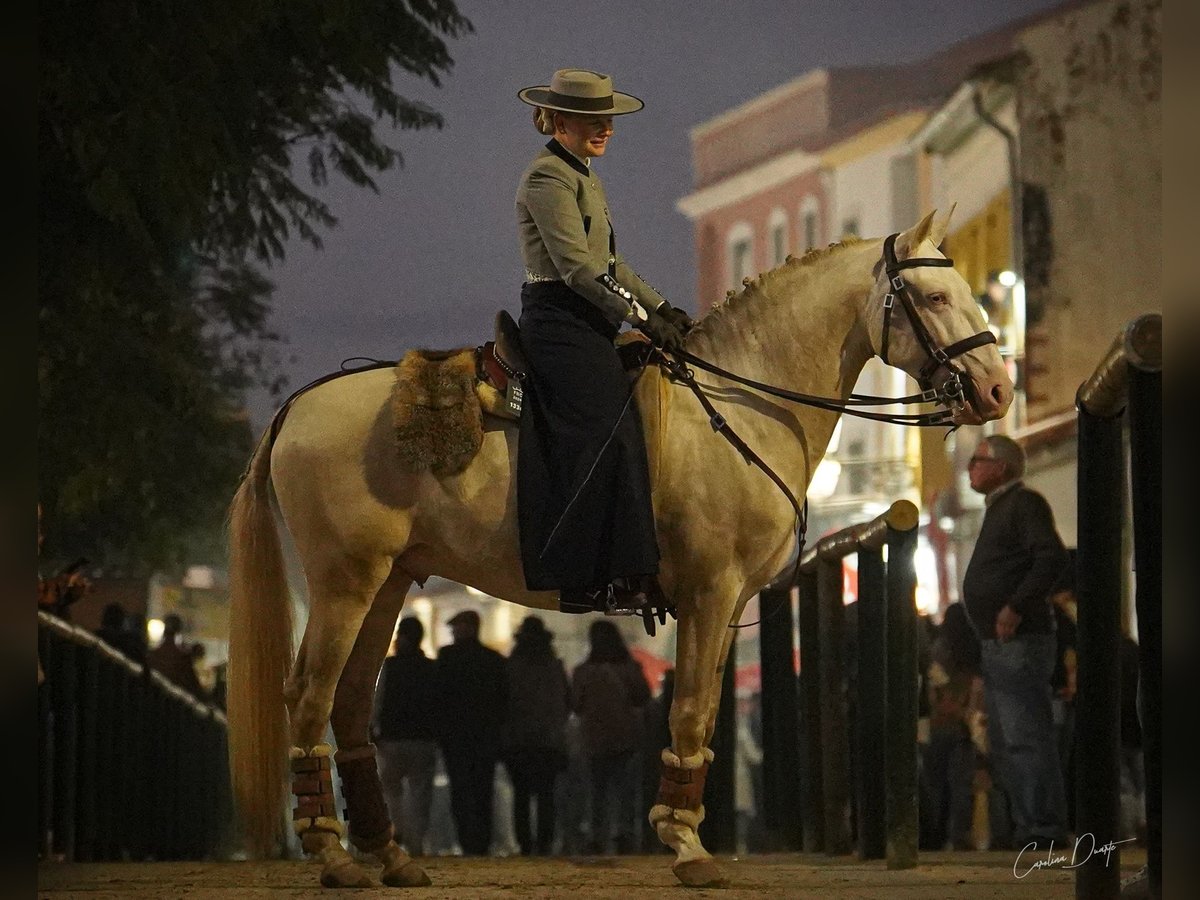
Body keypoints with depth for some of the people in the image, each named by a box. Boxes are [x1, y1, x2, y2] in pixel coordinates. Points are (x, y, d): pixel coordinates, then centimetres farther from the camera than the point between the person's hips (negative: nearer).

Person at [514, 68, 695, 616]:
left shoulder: (583, 177, 21)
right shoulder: (548, 178, -11)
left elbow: (610, 263, 24)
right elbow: (577, 267, -18)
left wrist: (661, 308, 14)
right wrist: (640, 316, -19)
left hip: (585, 325, 11)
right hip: (559, 320, -11)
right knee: (608, 432, -18)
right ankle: (592, 581, -22)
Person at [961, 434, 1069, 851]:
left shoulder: (1025, 504, -7)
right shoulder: (998, 509, 23)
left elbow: (1052, 558, -21)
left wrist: (1016, 607, -24)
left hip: (1018, 641, -11)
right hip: (997, 645, 11)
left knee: (1025, 736, -13)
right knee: (1005, 743, 13)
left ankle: (1043, 828, -14)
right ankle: (1022, 825, 16)